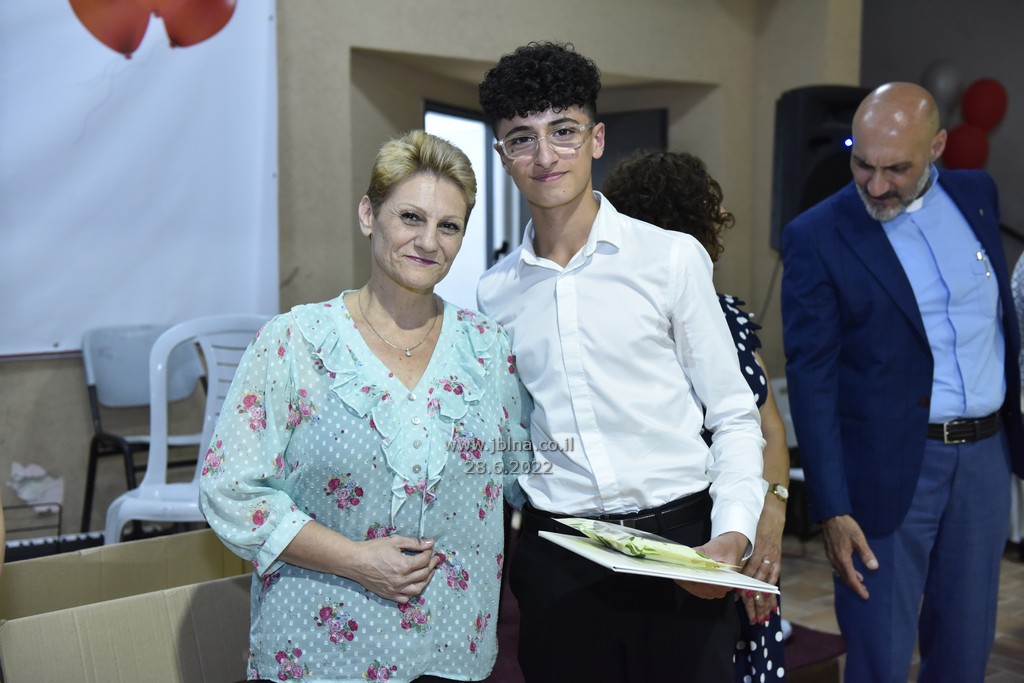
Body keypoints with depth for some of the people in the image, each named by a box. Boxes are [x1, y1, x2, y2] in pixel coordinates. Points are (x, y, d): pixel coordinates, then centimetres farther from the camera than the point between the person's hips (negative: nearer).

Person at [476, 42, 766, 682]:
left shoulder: (672, 258, -4)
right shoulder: (494, 293, 6)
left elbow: (733, 416, -1)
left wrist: (733, 536, -14)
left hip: (679, 543, -2)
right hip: (556, 557, 2)